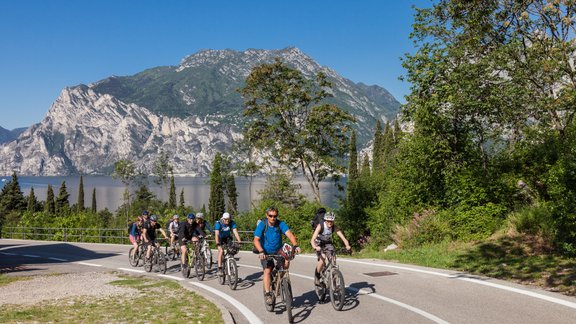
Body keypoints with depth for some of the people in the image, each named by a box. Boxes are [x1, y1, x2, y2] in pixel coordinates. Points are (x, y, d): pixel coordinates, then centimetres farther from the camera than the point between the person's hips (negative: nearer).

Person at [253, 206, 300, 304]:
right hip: (266, 253, -2)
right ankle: (267, 294, -8)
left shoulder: (280, 224, -13)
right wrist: (261, 251, -41)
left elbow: (289, 234, -25)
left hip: (278, 250, 2)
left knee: (286, 261, -23)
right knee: (267, 270, -16)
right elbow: (256, 240, -24)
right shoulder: (262, 225, -16)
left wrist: (295, 245, -43)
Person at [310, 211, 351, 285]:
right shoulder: (320, 226, -31)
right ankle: (317, 277, -10)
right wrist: (315, 247, -60)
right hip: (319, 244, -3)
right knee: (322, 258, -27)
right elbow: (313, 239, -40)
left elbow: (342, 237, -30)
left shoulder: (334, 227, -22)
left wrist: (347, 245, -49)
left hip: (328, 243, 3)